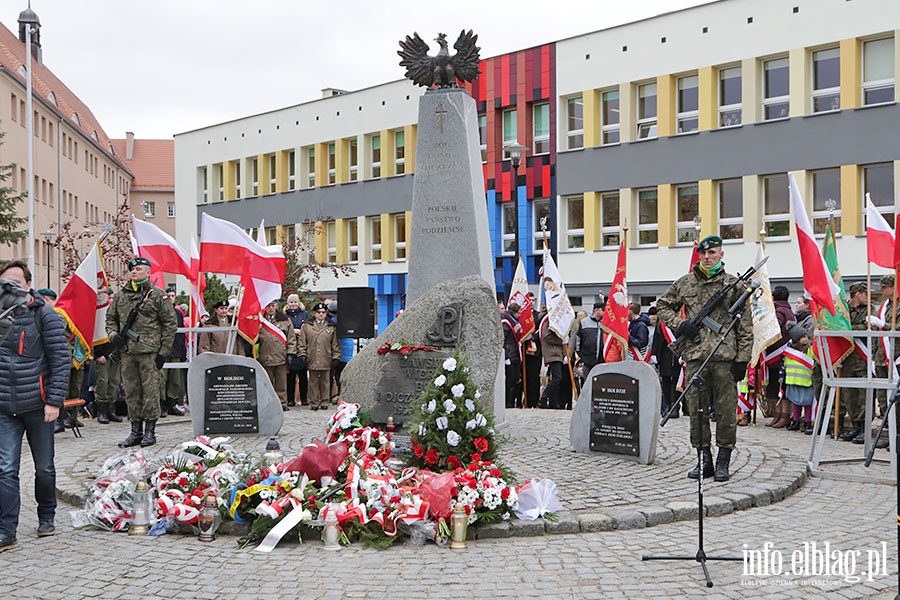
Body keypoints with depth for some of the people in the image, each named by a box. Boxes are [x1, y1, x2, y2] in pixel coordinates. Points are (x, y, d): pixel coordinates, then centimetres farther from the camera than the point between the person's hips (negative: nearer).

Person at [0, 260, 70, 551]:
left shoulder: (45, 316, -4)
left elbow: (60, 361, -6)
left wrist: (54, 401, -12)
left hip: (37, 405, -2)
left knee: (44, 467, 11)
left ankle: (46, 517, 30)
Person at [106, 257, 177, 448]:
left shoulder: (158, 295, 0)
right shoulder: (120, 296, 13)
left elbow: (170, 324, -1)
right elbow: (111, 318, 24)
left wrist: (164, 351, -6)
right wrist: (113, 334, 2)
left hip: (150, 352, -5)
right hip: (127, 353, 5)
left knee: (150, 391, -3)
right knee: (131, 393, 8)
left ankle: (150, 431, 5)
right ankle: (136, 431, 16)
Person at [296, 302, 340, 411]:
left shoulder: (331, 327, 8)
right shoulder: (307, 326, 6)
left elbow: (335, 344, 9)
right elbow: (301, 342, 6)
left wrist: (336, 357, 4)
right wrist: (302, 355, -2)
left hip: (326, 360, 1)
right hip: (312, 359, 0)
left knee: (325, 382, 6)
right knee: (313, 382, 4)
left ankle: (324, 401, 15)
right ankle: (314, 402, 10)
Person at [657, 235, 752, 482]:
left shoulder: (734, 284, 5)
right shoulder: (684, 283, 11)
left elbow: (745, 326, 4)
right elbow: (663, 306, 20)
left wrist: (742, 359, -3)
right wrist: (679, 324, 1)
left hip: (725, 358, -2)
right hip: (695, 356, 2)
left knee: (726, 411, 0)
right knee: (697, 410, 5)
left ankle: (723, 462, 10)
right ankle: (704, 460, 15)